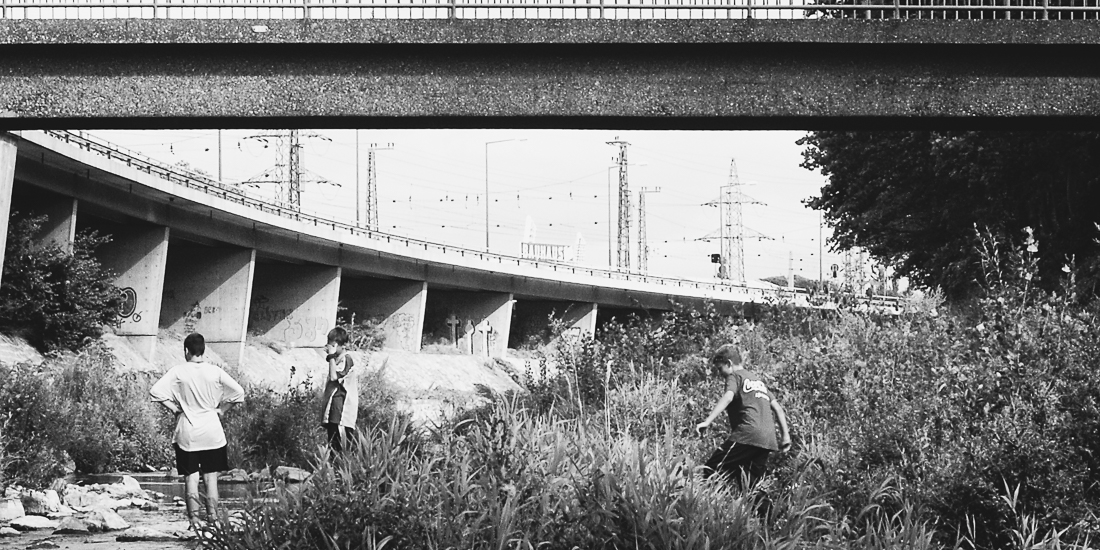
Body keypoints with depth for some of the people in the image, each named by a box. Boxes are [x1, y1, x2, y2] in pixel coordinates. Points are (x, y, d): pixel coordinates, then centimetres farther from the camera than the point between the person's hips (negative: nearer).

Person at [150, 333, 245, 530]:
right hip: (212, 432, 1)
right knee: (211, 477, 8)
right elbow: (238, 392, -4)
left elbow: (156, 391, -16)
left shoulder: (178, 372, -8)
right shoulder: (215, 372, -4)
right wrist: (221, 409, 6)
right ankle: (212, 516, 8)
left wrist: (173, 407, -4)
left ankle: (194, 517, -1)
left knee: (191, 477, 4)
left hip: (187, 433, -1)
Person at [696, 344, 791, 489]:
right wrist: (785, 435, 27)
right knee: (751, 485, 8)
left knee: (711, 471, -10)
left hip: (747, 434, -8)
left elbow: (728, 397, -14)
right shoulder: (758, 379, 29)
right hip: (768, 439, 8)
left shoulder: (735, 376, 7)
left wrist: (707, 421, -22)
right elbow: (777, 408, 26)